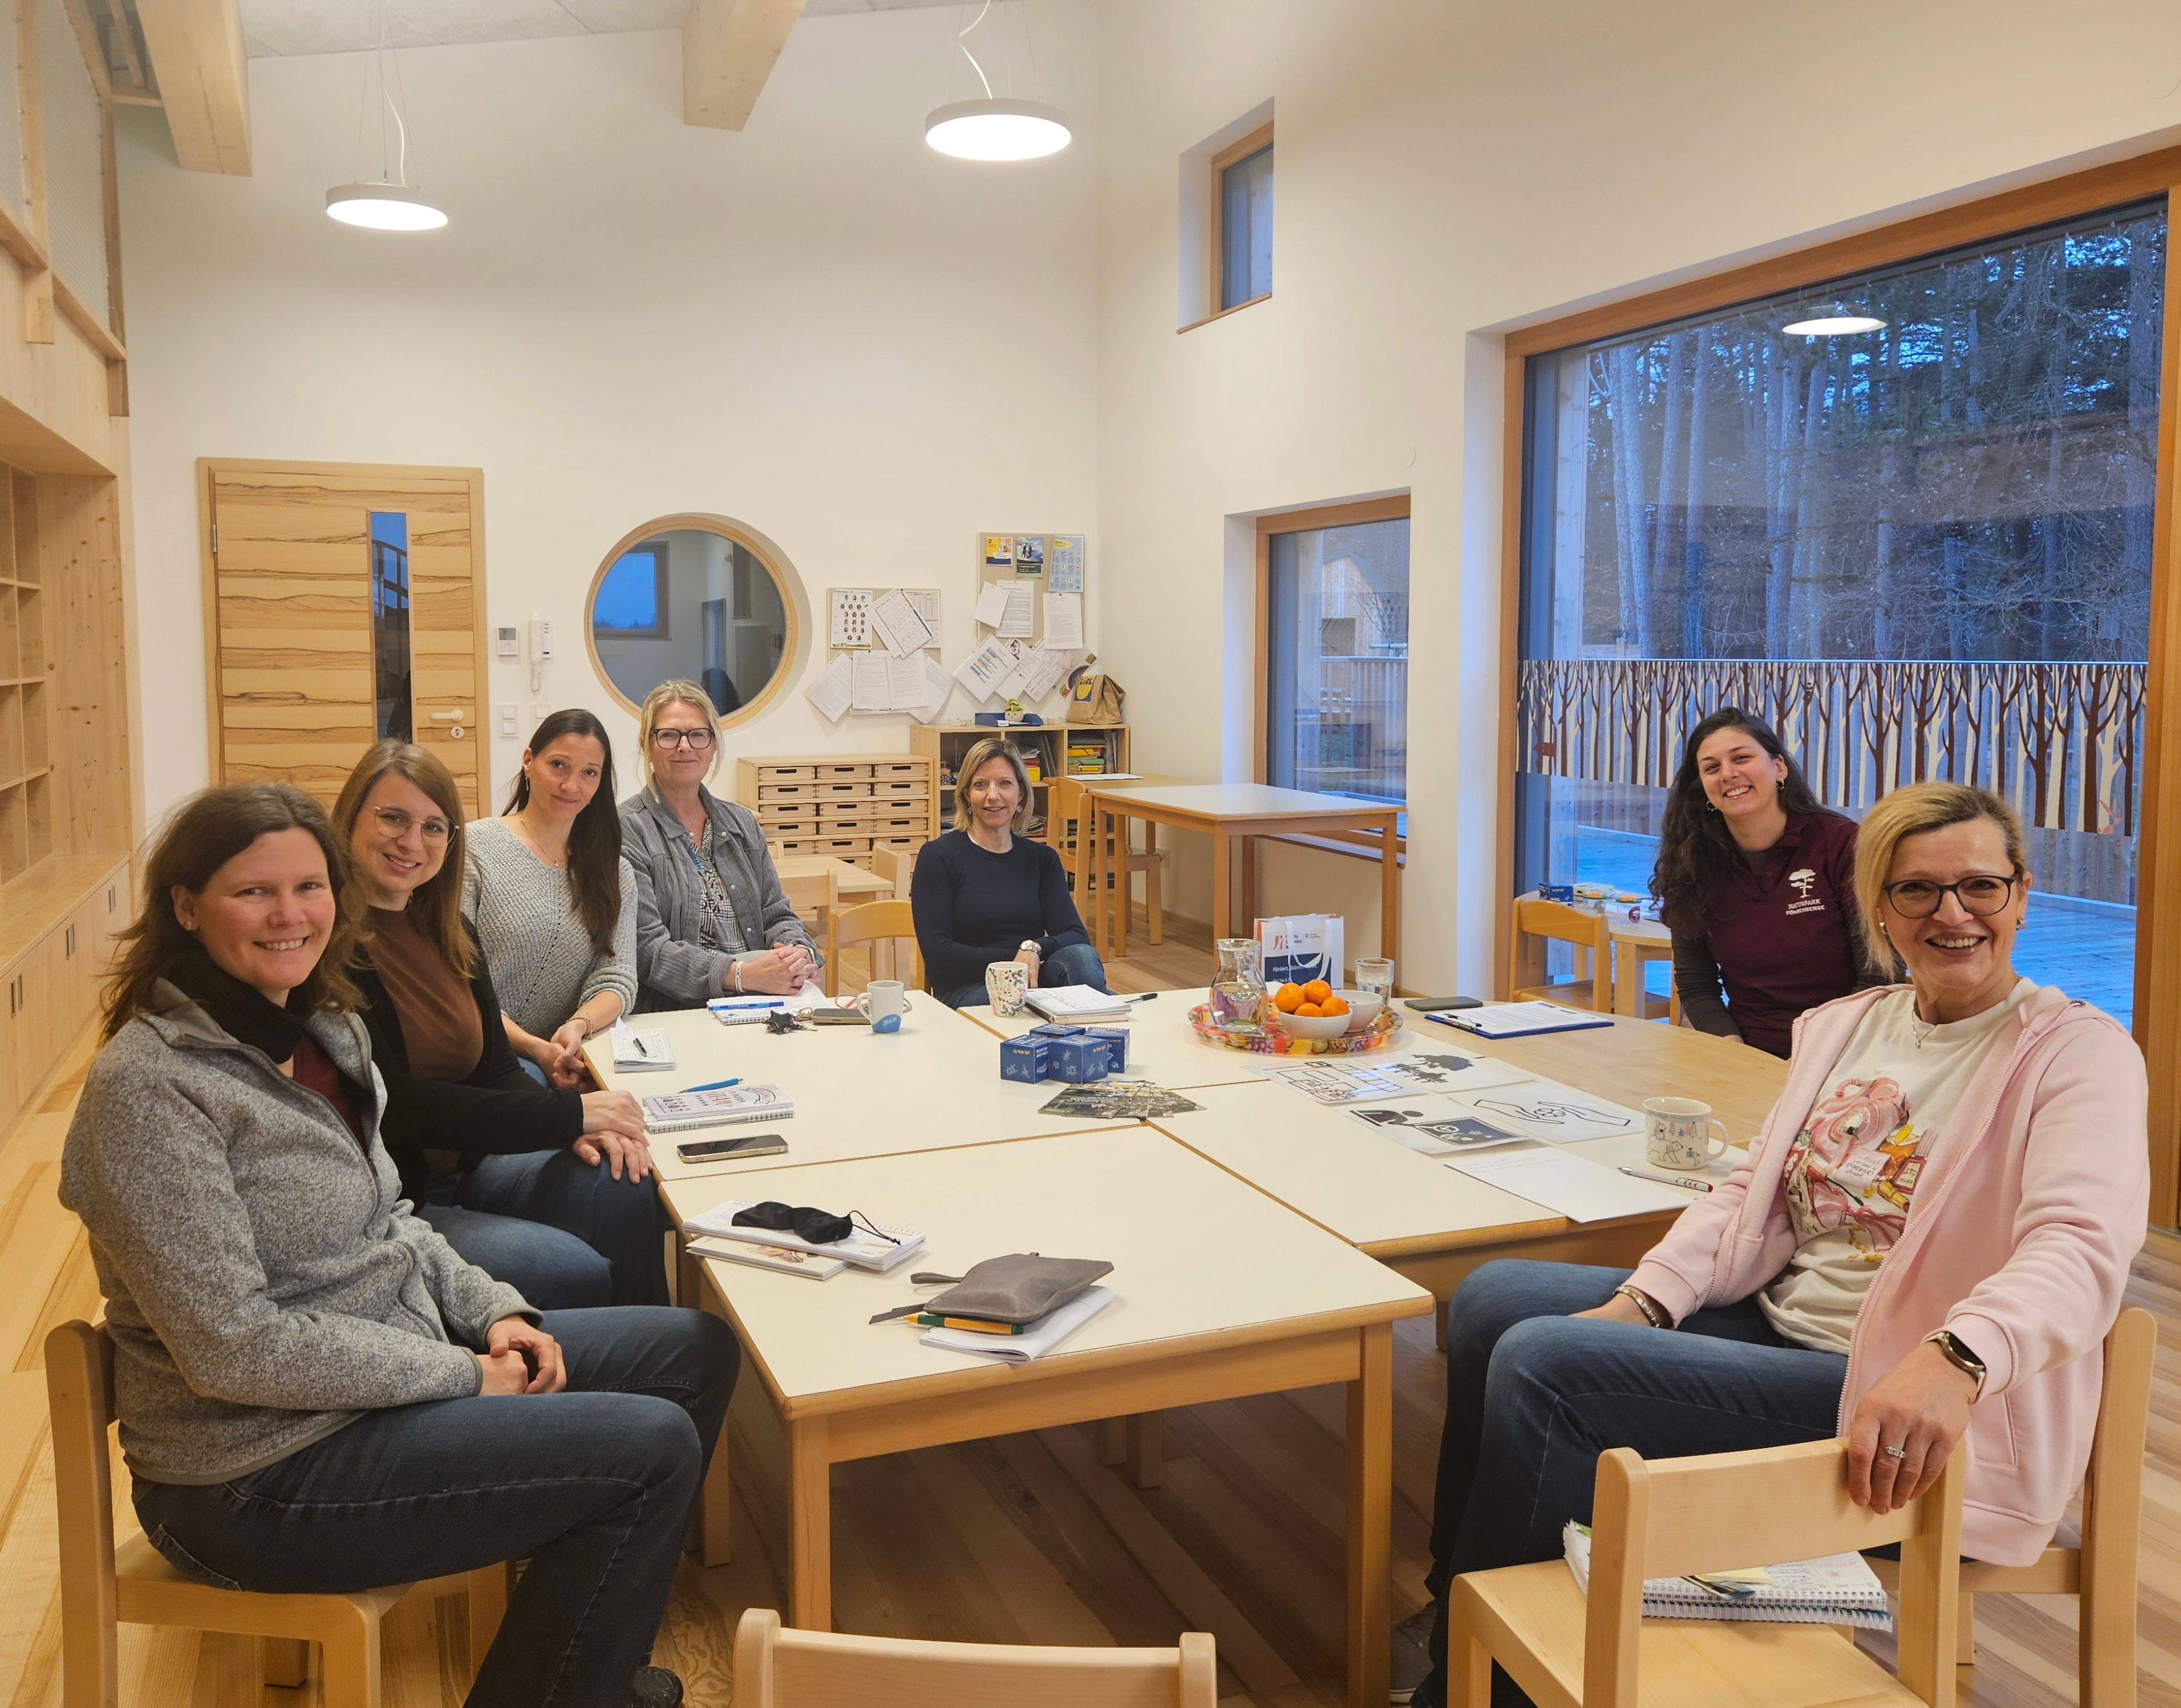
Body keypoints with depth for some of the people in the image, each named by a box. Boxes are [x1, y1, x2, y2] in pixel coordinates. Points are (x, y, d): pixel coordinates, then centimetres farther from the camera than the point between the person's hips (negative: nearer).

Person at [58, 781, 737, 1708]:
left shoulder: (323, 1030, 6)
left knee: (700, 1349, 9)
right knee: (654, 1448, -16)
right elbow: (233, 1347, -24)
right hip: (260, 1471, -9)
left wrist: (491, 1311, -2)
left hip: (394, 1365, 9)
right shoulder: (151, 1085, -21)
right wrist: (463, 1376, -17)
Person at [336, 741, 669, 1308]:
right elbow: (395, 1106, -21)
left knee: (627, 1191, -15)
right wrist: (569, 1113, -19)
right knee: (579, 1272, -22)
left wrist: (578, 1128, -12)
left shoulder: (451, 934, 10)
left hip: (463, 1169, 7)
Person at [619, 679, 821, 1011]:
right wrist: (741, 974, -22)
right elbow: (645, 948, -12)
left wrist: (799, 952, -8)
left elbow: (776, 915, 16)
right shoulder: (627, 830, -4)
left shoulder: (743, 823, 18)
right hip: (671, 1017, -6)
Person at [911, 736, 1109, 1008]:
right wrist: (1014, 960, -15)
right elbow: (936, 952, -7)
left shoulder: (1042, 858, 14)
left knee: (1082, 956, -31)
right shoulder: (938, 856, 2)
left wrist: (1034, 950, -21)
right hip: (966, 989, -4)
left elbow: (1077, 936, 2)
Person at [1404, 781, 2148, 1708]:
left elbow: (2083, 1250, -26)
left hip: (1895, 1405, -8)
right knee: (1491, 1300, -1)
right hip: (1770, 1317, 8)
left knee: (1541, 1365, -21)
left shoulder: (2078, 1052, -10)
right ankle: (1453, 1608, 14)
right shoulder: (1844, 1025, 12)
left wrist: (1953, 1361, -45)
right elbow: (1751, 1193, 10)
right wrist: (1640, 1302, -6)